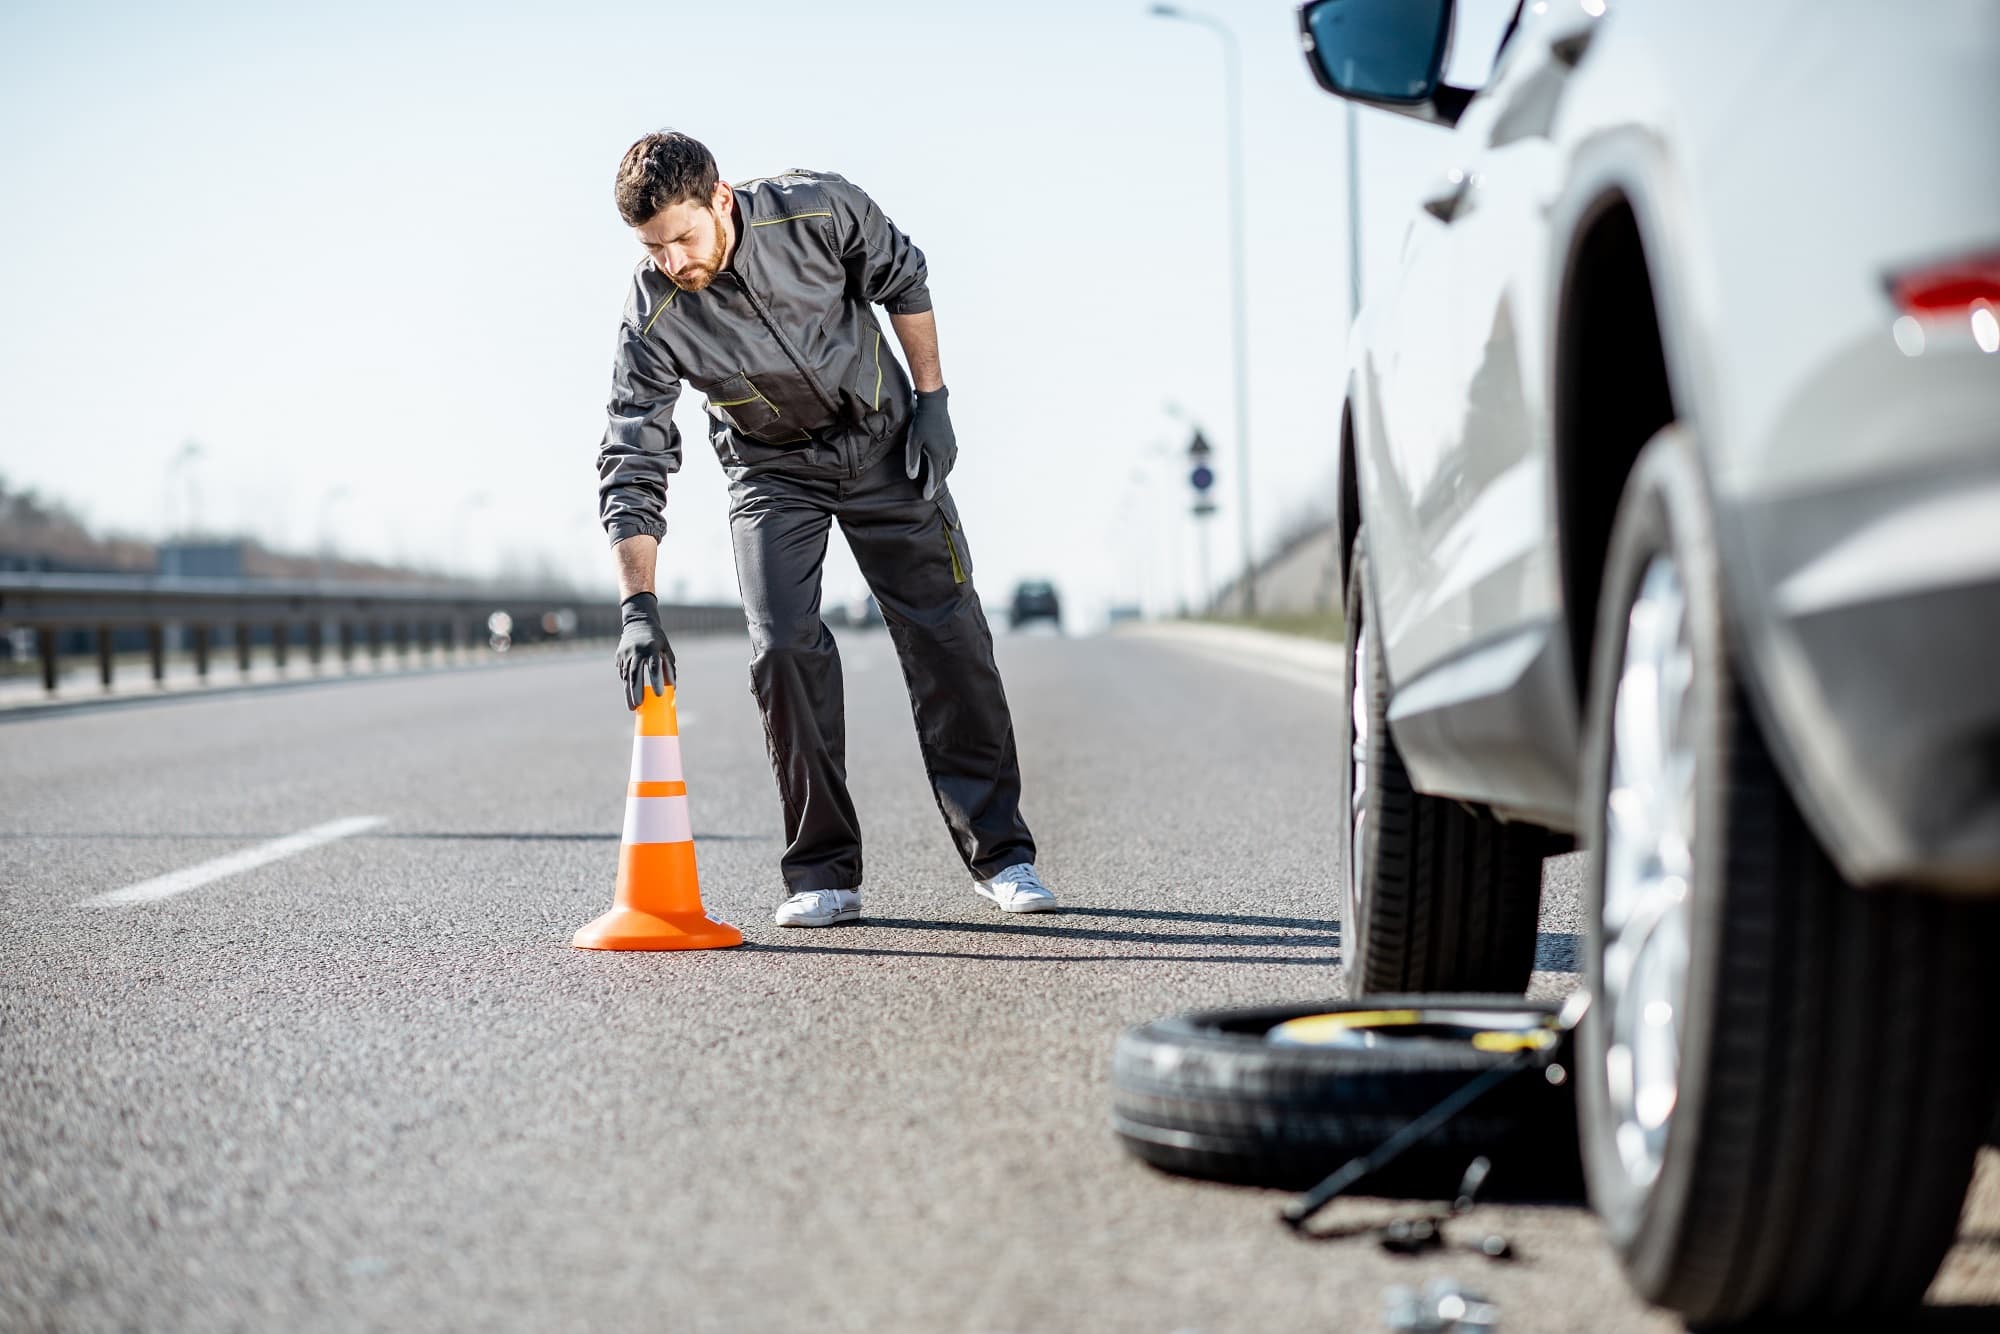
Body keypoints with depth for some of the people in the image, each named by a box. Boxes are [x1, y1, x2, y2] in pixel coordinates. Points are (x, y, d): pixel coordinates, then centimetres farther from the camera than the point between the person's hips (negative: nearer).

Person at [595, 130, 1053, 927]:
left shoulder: (819, 210, -26)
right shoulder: (655, 318, -25)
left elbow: (901, 279, -5)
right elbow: (632, 469, -24)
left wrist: (930, 398, -7)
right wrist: (639, 607, -33)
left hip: (884, 440, 1)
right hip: (771, 469, 0)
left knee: (947, 638, -1)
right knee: (784, 648, -16)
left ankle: (1000, 852, 9)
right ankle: (823, 873, -4)